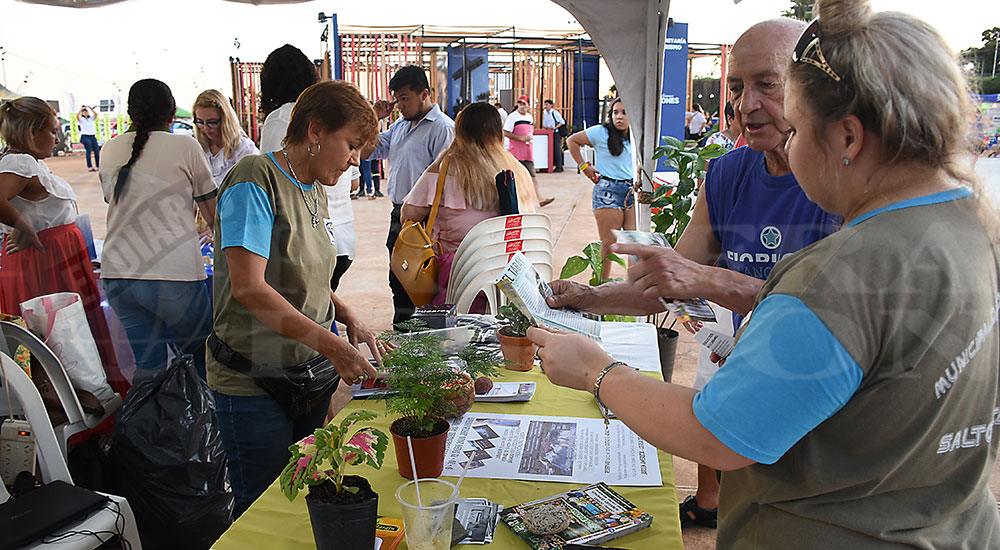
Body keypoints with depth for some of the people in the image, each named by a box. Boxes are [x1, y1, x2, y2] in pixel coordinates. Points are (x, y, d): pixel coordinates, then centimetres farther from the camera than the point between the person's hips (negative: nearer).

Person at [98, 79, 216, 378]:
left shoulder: (111, 149, 14)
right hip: (173, 273, -5)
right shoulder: (185, 146, -1)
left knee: (147, 365, 9)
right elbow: (213, 214, 7)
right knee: (205, 355, 12)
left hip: (116, 272, 5)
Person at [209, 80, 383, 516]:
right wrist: (330, 343, -26)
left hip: (311, 370, 8)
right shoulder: (254, 181, -15)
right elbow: (249, 288, -24)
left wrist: (347, 316, 4)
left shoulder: (313, 192, 10)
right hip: (253, 382, -8)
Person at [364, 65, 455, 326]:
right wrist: (374, 118, 8)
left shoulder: (442, 128, -11)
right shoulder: (400, 125, 16)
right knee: (398, 280, 16)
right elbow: (366, 153, 19)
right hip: (399, 215, 9)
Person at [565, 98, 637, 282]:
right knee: (609, 244, -3)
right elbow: (572, 141, 3)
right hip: (608, 191, -5)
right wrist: (584, 166, 0)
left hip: (633, 191, 5)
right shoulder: (601, 132, -4)